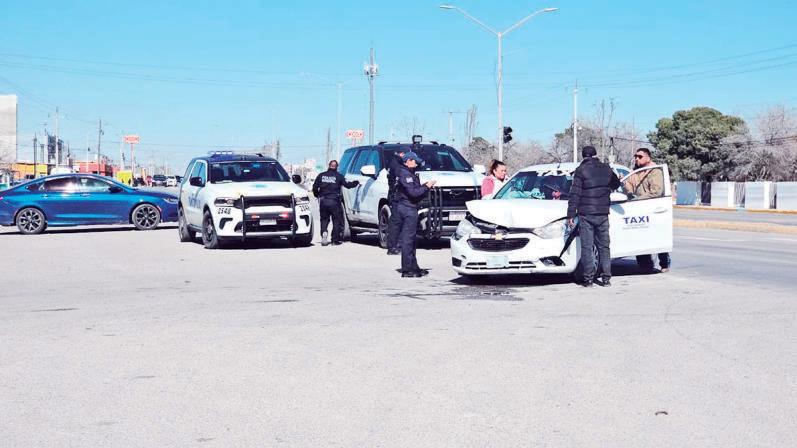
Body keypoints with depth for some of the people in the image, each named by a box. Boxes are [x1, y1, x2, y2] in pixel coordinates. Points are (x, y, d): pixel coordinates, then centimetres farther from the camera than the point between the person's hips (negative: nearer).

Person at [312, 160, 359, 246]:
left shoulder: (321, 175, 6)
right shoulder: (338, 176, 0)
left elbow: (315, 187, 5)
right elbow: (347, 185, -1)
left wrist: (318, 196, 21)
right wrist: (356, 182, 14)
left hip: (323, 201, 2)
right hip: (334, 201, -2)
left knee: (324, 219, 13)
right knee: (337, 220, 7)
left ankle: (324, 232, -12)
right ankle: (336, 239, 5)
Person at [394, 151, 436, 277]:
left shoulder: (408, 173, 18)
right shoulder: (405, 174, -14)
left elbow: (415, 190, 19)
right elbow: (413, 192, -21)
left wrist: (425, 186, 8)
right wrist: (426, 187, -10)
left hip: (406, 207, 11)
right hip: (408, 208, -11)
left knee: (410, 239, 14)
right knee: (407, 239, -8)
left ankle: (413, 267, 21)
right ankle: (407, 270, -6)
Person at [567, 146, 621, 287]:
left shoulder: (581, 170, -6)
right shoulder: (606, 169, 7)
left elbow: (575, 194, -9)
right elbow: (616, 184, 24)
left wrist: (571, 215, -6)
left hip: (586, 215, -4)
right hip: (603, 214, 4)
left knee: (587, 247, 0)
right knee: (604, 247, 11)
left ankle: (588, 279, 0)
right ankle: (606, 278, 10)